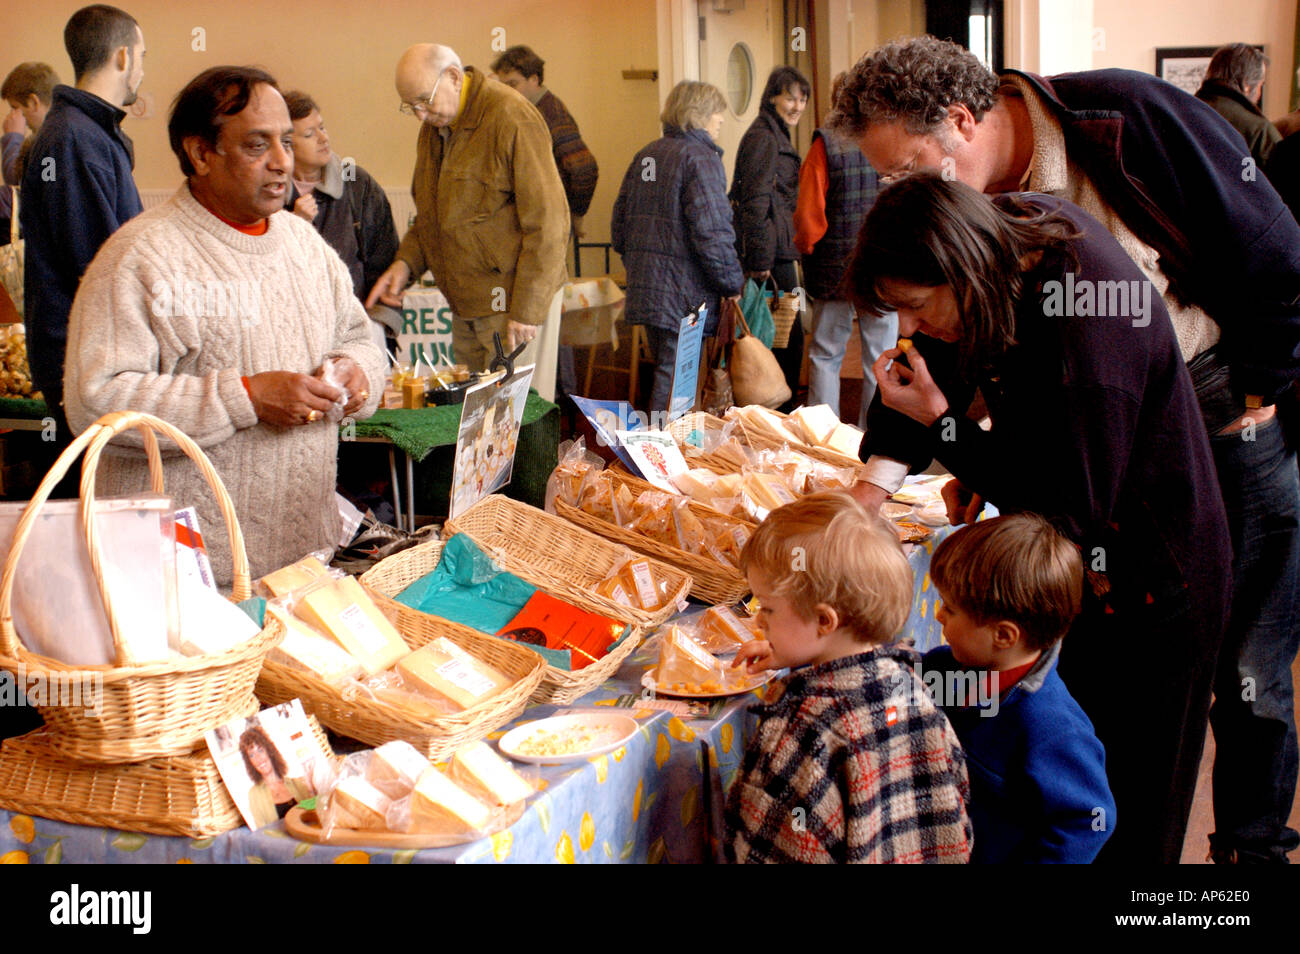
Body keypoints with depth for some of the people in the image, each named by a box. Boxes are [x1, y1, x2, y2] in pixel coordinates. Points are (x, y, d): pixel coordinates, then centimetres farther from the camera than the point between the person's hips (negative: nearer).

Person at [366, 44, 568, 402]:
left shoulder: (511, 119, -15)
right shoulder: (434, 126, 12)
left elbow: (548, 221, -17)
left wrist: (525, 309, -18)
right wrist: (405, 262, 6)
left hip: (514, 299, -8)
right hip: (466, 304, 8)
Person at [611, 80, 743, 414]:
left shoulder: (644, 156, 13)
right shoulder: (700, 158, -11)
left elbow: (619, 229, 14)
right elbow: (712, 234, -19)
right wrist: (733, 285, -8)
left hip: (645, 289, 8)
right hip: (685, 295, -8)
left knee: (665, 373, 18)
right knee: (676, 379, -4)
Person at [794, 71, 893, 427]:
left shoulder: (826, 145, -8)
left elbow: (809, 217, -10)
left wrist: (806, 247, 9)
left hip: (835, 270, -1)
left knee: (825, 357, 10)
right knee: (880, 360, 9)